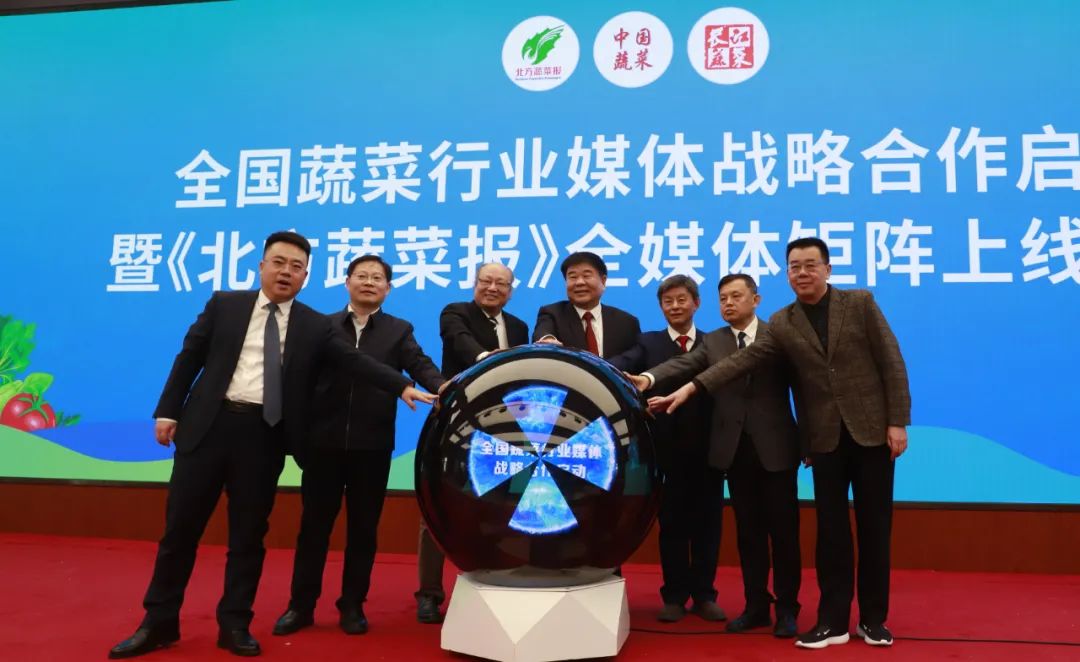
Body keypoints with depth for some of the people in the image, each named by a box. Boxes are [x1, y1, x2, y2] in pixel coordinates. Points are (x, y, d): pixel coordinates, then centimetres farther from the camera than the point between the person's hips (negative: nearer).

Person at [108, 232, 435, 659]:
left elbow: (356, 361, -3)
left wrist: (403, 387, -15)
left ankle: (234, 624, 21)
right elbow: (190, 357, 7)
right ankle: (160, 622, 22)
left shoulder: (315, 326, 5)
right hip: (209, 425, 0)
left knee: (249, 534, 7)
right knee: (181, 527, 7)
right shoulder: (224, 304, 7)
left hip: (264, 435, 0)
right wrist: (168, 411, 1)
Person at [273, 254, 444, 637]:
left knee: (363, 527, 9)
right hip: (324, 441, 0)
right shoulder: (324, 326, 7)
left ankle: (352, 605, 23)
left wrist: (442, 388, -29)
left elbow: (421, 365, -8)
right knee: (314, 524, 9)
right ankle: (301, 605, 22)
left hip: (372, 445, 0)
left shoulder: (399, 331, 7)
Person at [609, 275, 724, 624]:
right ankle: (674, 596, 20)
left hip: (707, 449, 1)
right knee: (672, 524, 8)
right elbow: (622, 365, -14)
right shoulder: (648, 343, 5)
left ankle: (704, 595, 22)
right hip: (668, 449, -1)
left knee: (707, 524, 9)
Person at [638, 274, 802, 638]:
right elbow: (682, 364, -9)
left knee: (783, 530, 5)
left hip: (776, 447, -2)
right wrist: (648, 377, -29)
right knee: (748, 531, 10)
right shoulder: (713, 341, 8)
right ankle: (756, 605, 22)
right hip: (735, 449, 3)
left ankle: (787, 608, 19)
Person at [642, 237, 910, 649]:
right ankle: (833, 621, 14)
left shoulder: (860, 303, 0)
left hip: (871, 430, -1)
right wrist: (692, 387, -18)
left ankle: (872, 619, 20)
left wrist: (898, 422, -8)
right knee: (831, 530, 5)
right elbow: (742, 360, -6)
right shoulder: (782, 324, 4)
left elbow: (892, 363, -2)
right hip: (826, 438, 1)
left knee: (874, 528, 6)